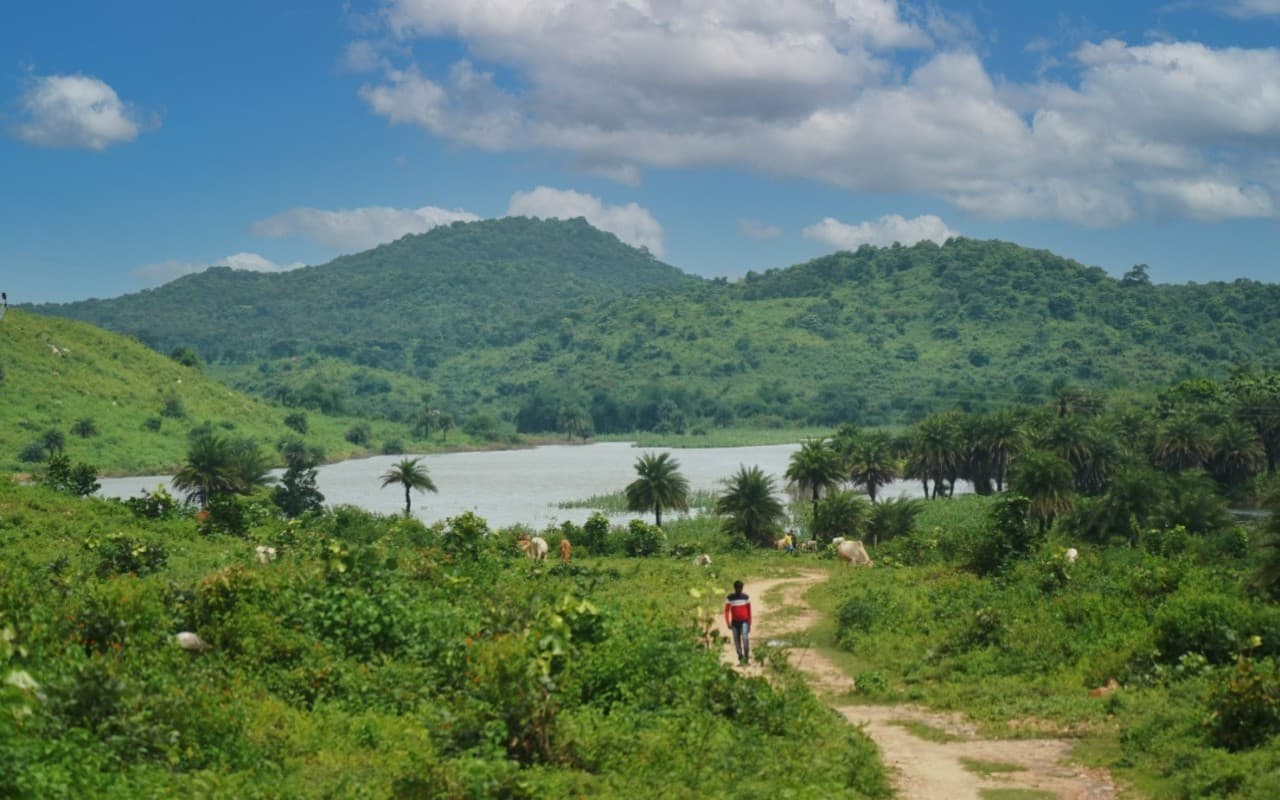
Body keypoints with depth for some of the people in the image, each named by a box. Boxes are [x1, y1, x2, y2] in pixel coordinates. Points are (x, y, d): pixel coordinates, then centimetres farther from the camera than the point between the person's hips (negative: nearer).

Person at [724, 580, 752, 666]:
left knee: (745, 637, -21)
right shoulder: (729, 598, 0)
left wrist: (749, 623, 8)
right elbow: (727, 611, 0)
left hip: (744, 621, -1)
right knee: (737, 640, 3)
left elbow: (749, 611, 9)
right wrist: (728, 623, -10)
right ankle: (740, 657, 15)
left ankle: (746, 656, -14)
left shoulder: (746, 597, 3)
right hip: (735, 622, 1)